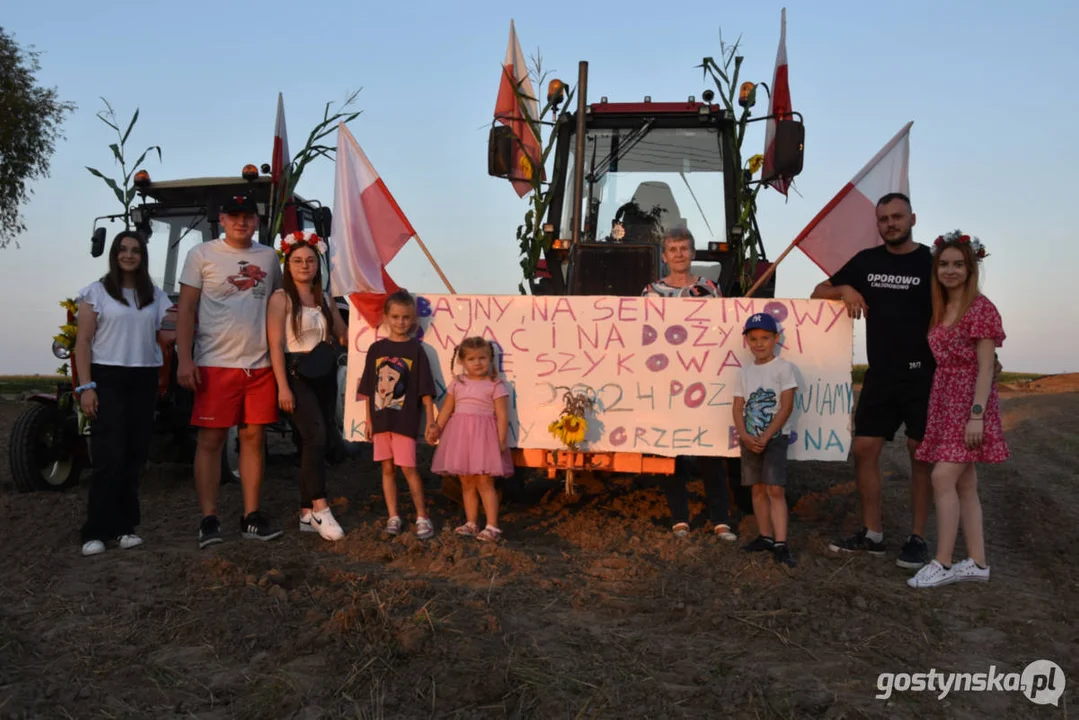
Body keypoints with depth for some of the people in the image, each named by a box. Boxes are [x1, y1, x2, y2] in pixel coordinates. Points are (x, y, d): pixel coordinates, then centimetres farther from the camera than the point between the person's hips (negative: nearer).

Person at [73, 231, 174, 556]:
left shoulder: (155, 295, 12)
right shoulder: (96, 292, 0)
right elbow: (83, 342, -3)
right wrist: (86, 386, -10)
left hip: (144, 379, 4)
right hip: (108, 378, -4)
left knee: (135, 454, 5)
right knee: (110, 456, -8)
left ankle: (124, 526, 14)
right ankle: (96, 531, -2)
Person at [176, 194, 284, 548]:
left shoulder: (269, 256, 12)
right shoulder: (202, 254, 1)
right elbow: (186, 310, -2)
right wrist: (184, 360, -11)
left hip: (261, 365, 4)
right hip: (215, 363, -4)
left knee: (254, 439, 7)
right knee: (210, 440, -1)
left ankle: (251, 517, 14)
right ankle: (208, 520, 6)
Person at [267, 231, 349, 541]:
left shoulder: (324, 299, 14)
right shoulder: (281, 298, -3)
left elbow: (345, 335, 18)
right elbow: (276, 345, -9)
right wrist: (283, 386, -17)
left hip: (324, 376, 6)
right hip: (297, 375, -6)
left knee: (318, 441, 5)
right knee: (316, 435, -20)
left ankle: (306, 514, 13)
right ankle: (319, 508, -14)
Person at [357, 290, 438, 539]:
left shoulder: (415, 350, -2)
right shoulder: (376, 348, 6)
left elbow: (425, 389, -3)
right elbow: (368, 388, 10)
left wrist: (430, 420, -6)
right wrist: (369, 419, 8)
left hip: (406, 419, -3)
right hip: (381, 418, 4)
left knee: (408, 467, -4)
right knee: (387, 468, 9)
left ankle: (422, 517, 6)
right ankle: (393, 517, 17)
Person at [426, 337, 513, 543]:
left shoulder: (495, 385, -4)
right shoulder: (457, 383, 9)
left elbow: (502, 415, -7)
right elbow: (446, 409, 12)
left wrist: (501, 440, -13)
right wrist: (436, 428, 4)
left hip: (483, 435, -5)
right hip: (460, 435, 5)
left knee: (484, 481, -7)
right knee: (467, 482, 10)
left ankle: (492, 526, -2)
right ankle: (471, 523, 20)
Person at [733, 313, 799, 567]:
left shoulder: (783, 367, -6)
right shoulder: (744, 372, 8)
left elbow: (786, 407, -11)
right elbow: (738, 407, 6)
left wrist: (766, 437, -15)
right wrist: (745, 436, -10)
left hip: (776, 437, -5)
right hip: (750, 439, 5)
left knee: (775, 489, -11)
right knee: (758, 489, 9)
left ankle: (780, 544, -12)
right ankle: (765, 536, 18)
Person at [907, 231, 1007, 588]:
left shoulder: (981, 308, -9)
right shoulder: (939, 309, 13)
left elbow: (985, 367, -13)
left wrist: (977, 414, -19)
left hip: (969, 401, -8)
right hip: (943, 403, 8)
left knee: (943, 477, -14)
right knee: (964, 483, 9)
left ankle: (943, 563, -6)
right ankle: (978, 563, 16)